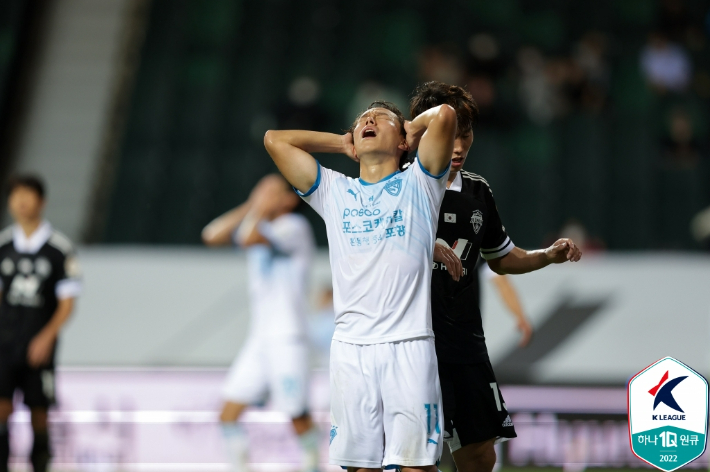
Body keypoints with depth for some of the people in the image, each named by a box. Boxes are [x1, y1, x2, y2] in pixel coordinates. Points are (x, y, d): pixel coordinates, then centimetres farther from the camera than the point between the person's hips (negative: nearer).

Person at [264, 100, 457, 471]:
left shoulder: (418, 185, 10)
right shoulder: (333, 191, 18)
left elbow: (444, 115, -5)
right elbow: (274, 139, 15)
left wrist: (414, 128, 16)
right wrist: (342, 143, 22)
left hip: (409, 346, -3)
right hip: (350, 347, 3)